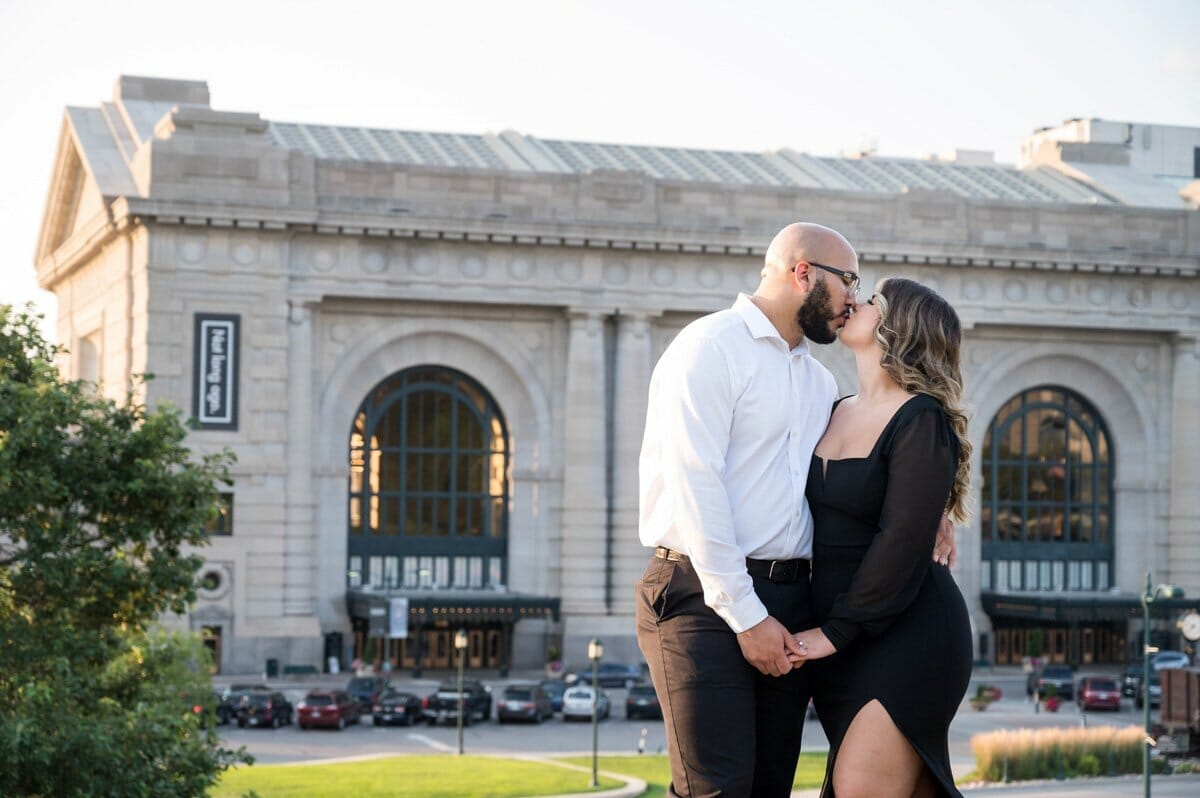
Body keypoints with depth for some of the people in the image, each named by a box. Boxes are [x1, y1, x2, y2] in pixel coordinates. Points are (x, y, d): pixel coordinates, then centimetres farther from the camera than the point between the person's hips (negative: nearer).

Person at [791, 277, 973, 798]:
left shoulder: (922, 421, -12)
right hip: (840, 649, 8)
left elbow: (902, 543, -18)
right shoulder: (836, 413, 13)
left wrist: (836, 630, -17)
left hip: (907, 633, -7)